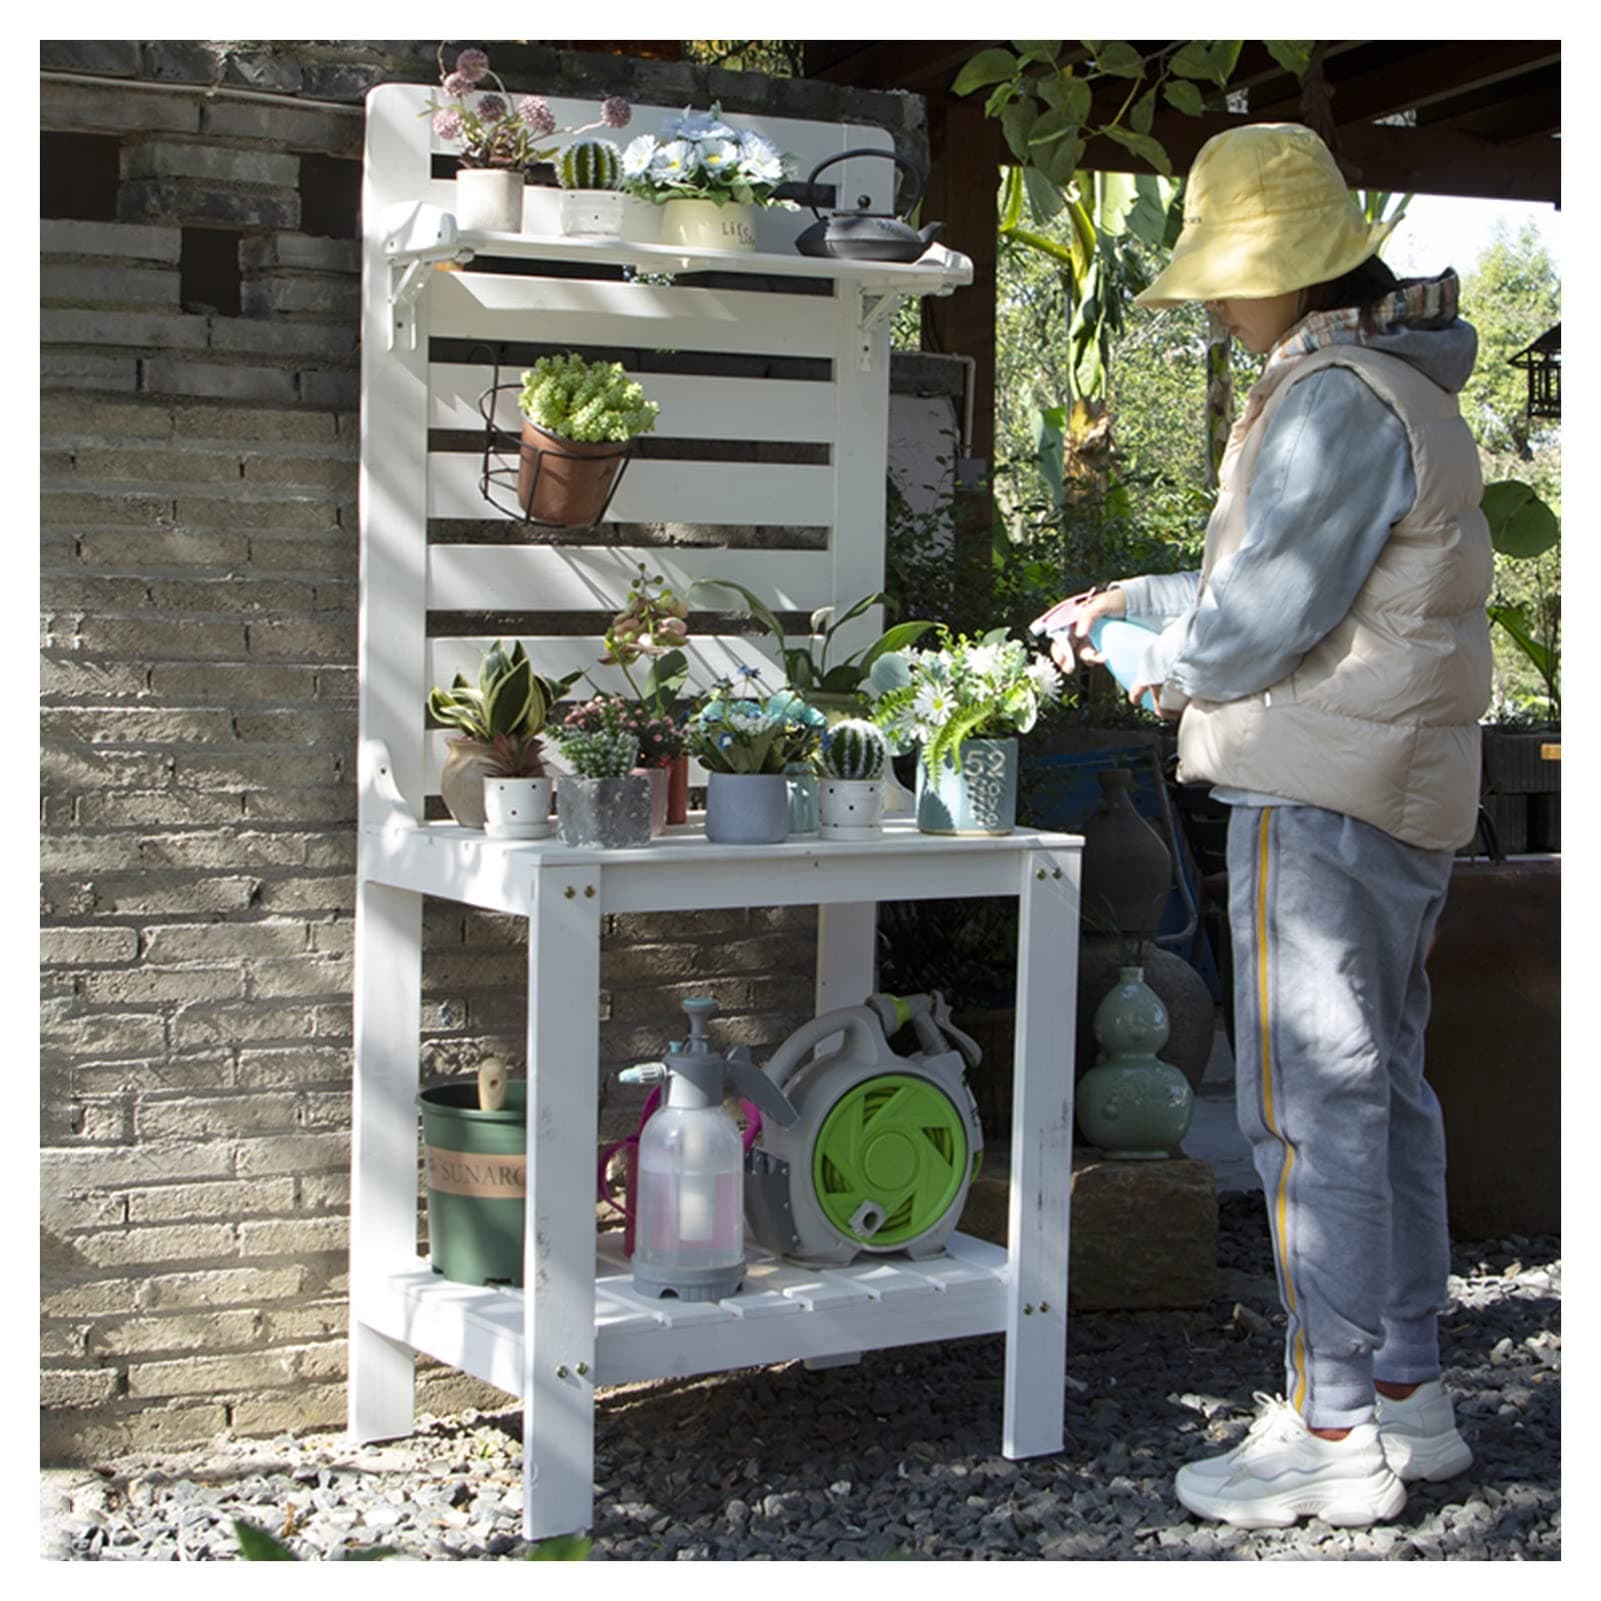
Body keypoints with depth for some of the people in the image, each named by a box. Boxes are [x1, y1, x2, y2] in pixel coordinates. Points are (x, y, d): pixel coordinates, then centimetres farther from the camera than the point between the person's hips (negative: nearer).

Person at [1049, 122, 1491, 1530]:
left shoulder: (1338, 401, -17)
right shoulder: (1400, 386, 17)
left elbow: (1262, 617, -19)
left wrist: (1168, 665, 1)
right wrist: (1137, 602, 23)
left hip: (1326, 794, -11)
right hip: (1405, 792, 11)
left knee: (1313, 1107, -5)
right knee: (1383, 1090, 14)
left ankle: (1337, 1430, 2)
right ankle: (1407, 1395, 23)